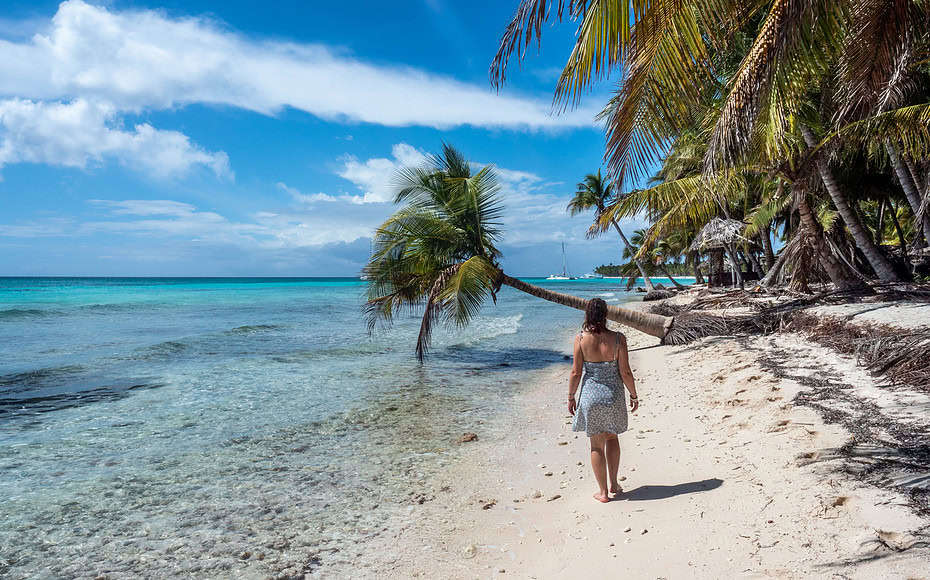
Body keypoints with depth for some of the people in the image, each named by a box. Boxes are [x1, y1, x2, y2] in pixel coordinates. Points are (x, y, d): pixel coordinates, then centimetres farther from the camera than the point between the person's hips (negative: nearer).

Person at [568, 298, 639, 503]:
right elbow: (625, 373, -8)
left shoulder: (580, 339, -12)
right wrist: (634, 395, 7)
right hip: (614, 396, 1)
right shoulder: (618, 339, -12)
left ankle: (603, 492, 19)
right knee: (612, 438, 24)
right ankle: (614, 484, 28)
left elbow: (576, 372, -8)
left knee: (597, 444, 11)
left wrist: (571, 397, 4)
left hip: (591, 395, -1)